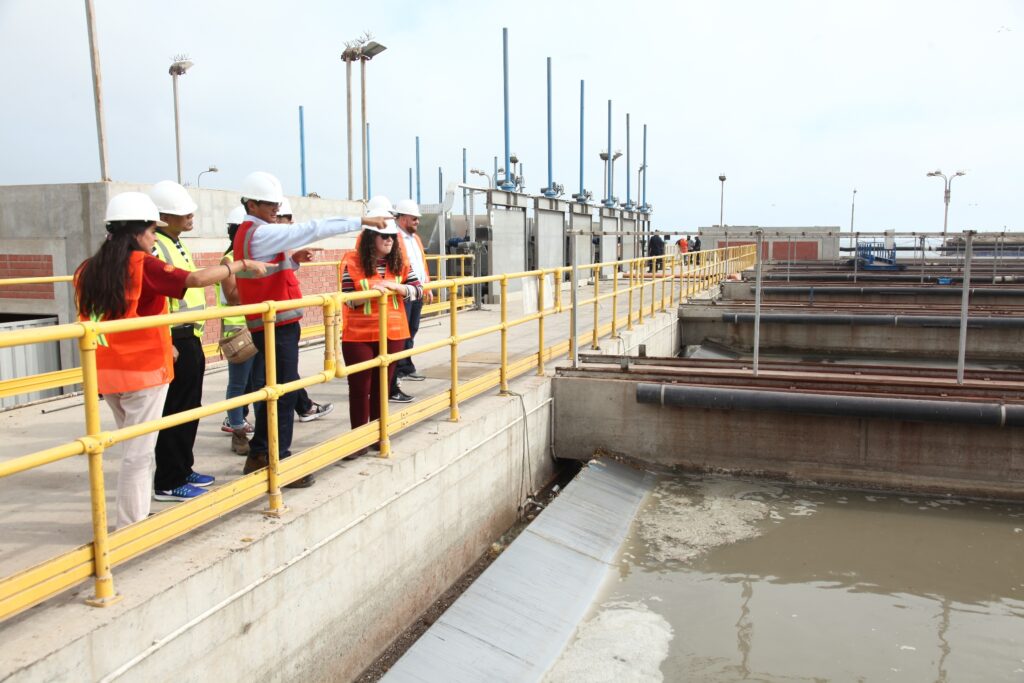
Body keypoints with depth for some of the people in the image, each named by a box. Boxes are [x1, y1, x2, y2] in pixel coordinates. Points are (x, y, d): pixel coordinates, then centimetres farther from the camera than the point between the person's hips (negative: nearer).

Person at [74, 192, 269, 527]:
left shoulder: (89, 270, 6)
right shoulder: (143, 264, -14)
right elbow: (197, 279, -24)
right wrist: (242, 264, -13)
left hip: (108, 372, 7)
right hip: (144, 371, -7)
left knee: (133, 447, 22)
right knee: (138, 453, 1)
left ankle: (135, 517, 32)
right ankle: (131, 527, 8)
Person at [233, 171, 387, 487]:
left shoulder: (249, 233, 16)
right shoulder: (260, 233, -15)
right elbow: (312, 230, -20)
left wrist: (293, 259, 5)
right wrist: (360, 221, -17)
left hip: (269, 323, 10)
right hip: (277, 323, -10)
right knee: (284, 393, -5)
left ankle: (258, 456, 24)